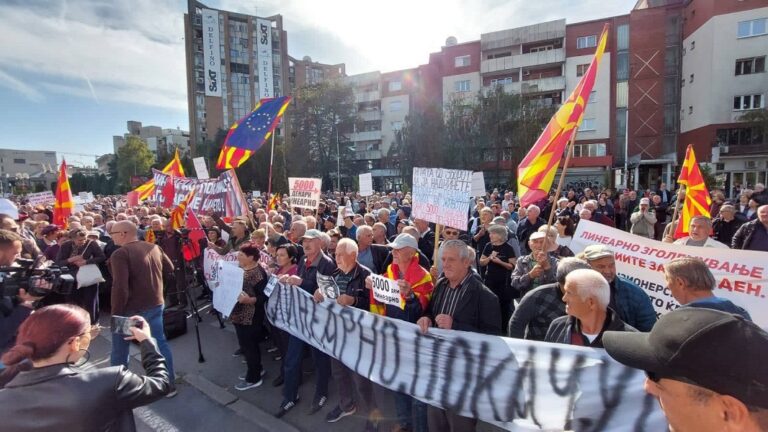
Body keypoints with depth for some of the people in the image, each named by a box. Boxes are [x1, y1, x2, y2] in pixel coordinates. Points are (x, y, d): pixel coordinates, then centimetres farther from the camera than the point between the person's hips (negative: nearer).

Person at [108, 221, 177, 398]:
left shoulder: (120, 253, -18)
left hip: (132, 309, -6)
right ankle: (169, 384, 21)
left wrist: (116, 313, -16)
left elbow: (120, 287, -24)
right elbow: (170, 268, 17)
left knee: (120, 348, 15)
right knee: (160, 343, 14)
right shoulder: (154, 247, 3)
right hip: (156, 304, 6)